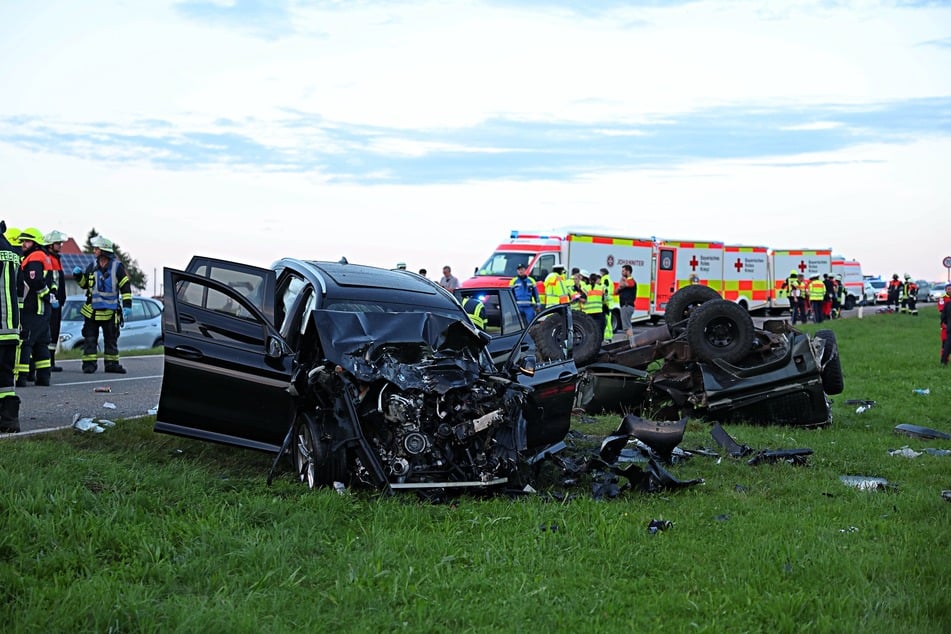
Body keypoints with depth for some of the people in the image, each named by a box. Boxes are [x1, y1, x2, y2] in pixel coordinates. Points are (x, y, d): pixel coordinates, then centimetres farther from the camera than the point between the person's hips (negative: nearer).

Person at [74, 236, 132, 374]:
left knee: (111, 339, 7)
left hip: (110, 311, -2)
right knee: (90, 338, 0)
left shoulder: (117, 267, -4)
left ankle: (111, 364, 15)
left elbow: (126, 287, -3)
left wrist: (127, 305, -10)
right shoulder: (92, 267, 6)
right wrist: (78, 275, -2)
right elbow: (84, 284, 18)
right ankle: (89, 364, 3)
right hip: (92, 310, 2)